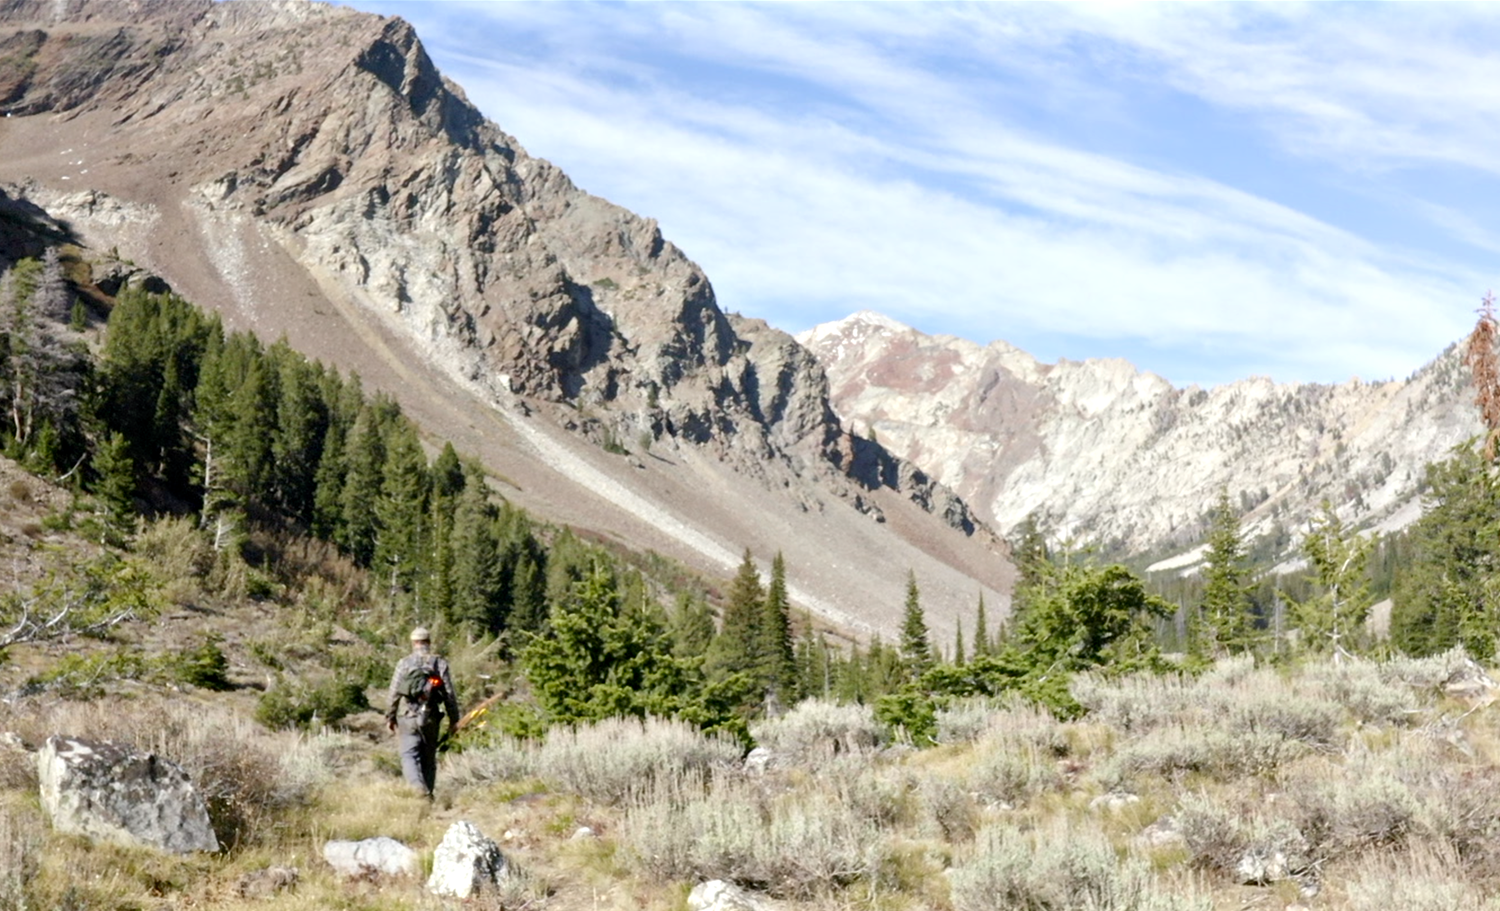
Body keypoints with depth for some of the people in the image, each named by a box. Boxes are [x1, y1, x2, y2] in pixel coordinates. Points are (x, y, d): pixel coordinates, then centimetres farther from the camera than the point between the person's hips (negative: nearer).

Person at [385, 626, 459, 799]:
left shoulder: (404, 663, -2)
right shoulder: (440, 664, 1)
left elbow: (394, 693, -2)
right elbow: (450, 694, 0)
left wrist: (390, 717, 8)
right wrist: (454, 720, 7)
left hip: (407, 718, -2)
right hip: (431, 719, 2)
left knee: (409, 756, -1)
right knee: (429, 759, 13)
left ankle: (420, 789, -24)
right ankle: (428, 794, 14)